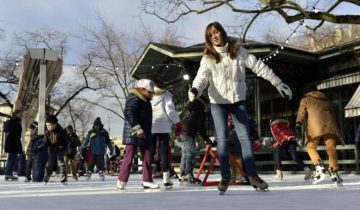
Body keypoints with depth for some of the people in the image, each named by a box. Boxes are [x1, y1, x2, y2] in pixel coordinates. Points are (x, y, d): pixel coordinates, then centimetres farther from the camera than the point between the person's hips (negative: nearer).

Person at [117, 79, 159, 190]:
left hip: (143, 134, 10)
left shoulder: (145, 101, 19)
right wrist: (138, 129, -29)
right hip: (133, 134, -9)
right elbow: (129, 114, -26)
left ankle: (147, 181, 12)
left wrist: (146, 133, 23)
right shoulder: (134, 99, -13)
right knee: (129, 157, -6)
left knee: (147, 157, 7)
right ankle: (121, 180, 3)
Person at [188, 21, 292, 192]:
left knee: (245, 138, 1)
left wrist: (278, 83, 1)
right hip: (218, 103, -1)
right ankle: (225, 176, 10)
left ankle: (252, 175, 10)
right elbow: (202, 77, -18)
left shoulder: (238, 51, -1)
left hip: (238, 101, 1)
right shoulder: (208, 58, -5)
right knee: (222, 139, -2)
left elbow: (258, 66, 0)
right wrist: (195, 89, -41)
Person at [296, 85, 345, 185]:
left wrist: (298, 123, -13)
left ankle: (319, 167, -17)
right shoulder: (325, 100, 32)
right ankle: (334, 173, -6)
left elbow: (302, 111, 3)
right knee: (331, 148, 3)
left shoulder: (306, 99, 20)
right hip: (329, 125, 4)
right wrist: (337, 132, 29)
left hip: (315, 126, -3)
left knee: (311, 147, 4)